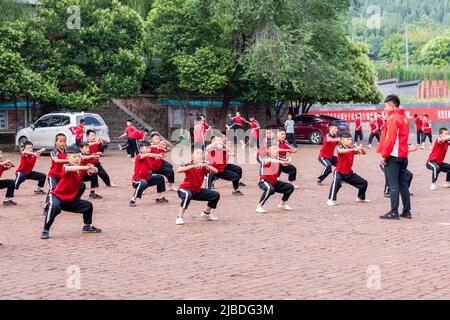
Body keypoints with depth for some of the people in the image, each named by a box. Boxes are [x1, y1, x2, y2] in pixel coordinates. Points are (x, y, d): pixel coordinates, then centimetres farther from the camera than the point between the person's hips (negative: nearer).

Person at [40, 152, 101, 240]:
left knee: (88, 205, 9)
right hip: (57, 196, -7)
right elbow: (69, 169, -45)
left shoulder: (82, 169, -3)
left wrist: (92, 168, -40)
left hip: (71, 199, 7)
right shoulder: (65, 166, -21)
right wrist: (87, 167, -56)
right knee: (54, 207, -36)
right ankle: (45, 230, -23)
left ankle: (87, 226, 31)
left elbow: (94, 171, -14)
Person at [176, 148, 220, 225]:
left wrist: (205, 165, -34)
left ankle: (206, 213, 24)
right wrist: (194, 166, -43)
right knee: (188, 195, -41)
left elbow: (216, 171, -19)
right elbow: (178, 170, -39)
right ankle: (180, 217, -31)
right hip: (185, 189, -6)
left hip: (197, 191, 6)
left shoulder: (204, 166, -6)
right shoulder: (189, 165, -20)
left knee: (216, 195, 1)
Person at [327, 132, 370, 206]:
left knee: (364, 183, 10)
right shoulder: (340, 148, -17)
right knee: (336, 182, -38)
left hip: (349, 173, 7)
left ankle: (361, 198, 35)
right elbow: (341, 151, -42)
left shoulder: (352, 149, 1)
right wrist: (353, 149, -53)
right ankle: (331, 200, -32)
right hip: (339, 172, -6)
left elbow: (363, 153, 2)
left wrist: (361, 149, -23)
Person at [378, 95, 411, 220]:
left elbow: (390, 139, -18)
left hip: (393, 156, -8)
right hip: (403, 155, 8)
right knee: (403, 184, 10)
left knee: (393, 185, -5)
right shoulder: (404, 118, 13)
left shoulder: (393, 118, -13)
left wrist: (384, 155, -13)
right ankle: (406, 211, 12)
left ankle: (394, 213, -5)